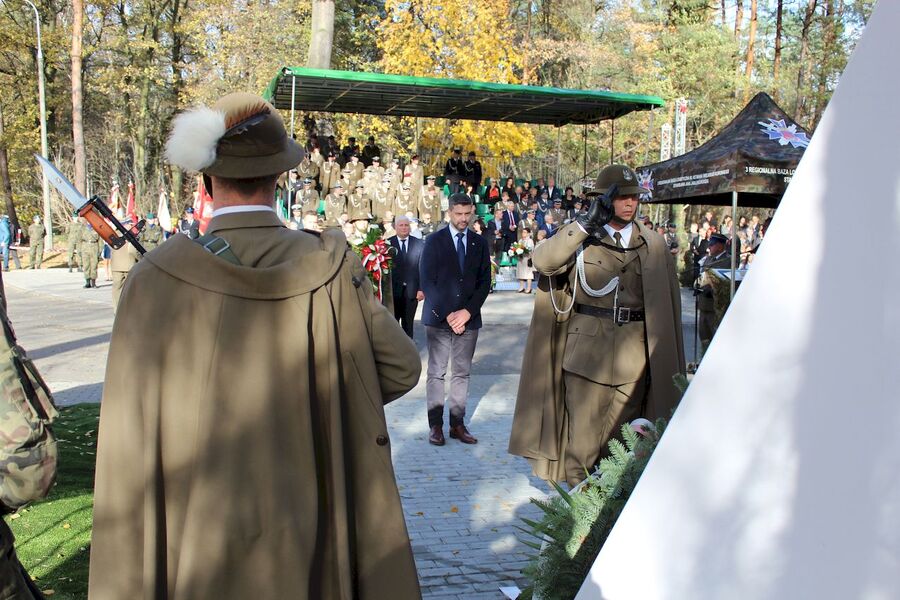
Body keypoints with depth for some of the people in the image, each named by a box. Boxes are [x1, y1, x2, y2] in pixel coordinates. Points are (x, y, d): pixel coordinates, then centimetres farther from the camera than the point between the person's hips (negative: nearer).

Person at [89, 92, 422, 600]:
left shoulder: (157, 277, -14)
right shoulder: (329, 269, -11)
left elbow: (130, 439, -11)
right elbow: (401, 367, 0)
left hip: (195, 548, -1)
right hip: (307, 537, 1)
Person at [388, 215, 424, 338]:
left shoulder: (419, 244, 3)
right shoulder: (387, 243, 0)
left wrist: (422, 289, -3)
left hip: (412, 291, 1)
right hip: (393, 291, -1)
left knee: (408, 323, 9)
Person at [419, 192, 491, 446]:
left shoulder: (479, 243, 9)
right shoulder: (434, 241, 0)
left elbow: (484, 282, 7)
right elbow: (427, 282, -5)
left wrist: (468, 311, -6)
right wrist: (446, 314, -11)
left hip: (468, 318, 3)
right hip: (438, 318, -2)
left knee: (462, 373, 5)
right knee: (436, 373, 0)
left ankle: (458, 423, 10)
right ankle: (435, 425, 5)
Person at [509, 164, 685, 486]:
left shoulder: (654, 244, 10)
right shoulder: (581, 237, 3)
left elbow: (668, 303, 12)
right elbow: (543, 260, -17)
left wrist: (667, 360, 9)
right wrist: (586, 222, -21)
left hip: (634, 355, 2)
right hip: (586, 349, -2)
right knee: (582, 439, -1)